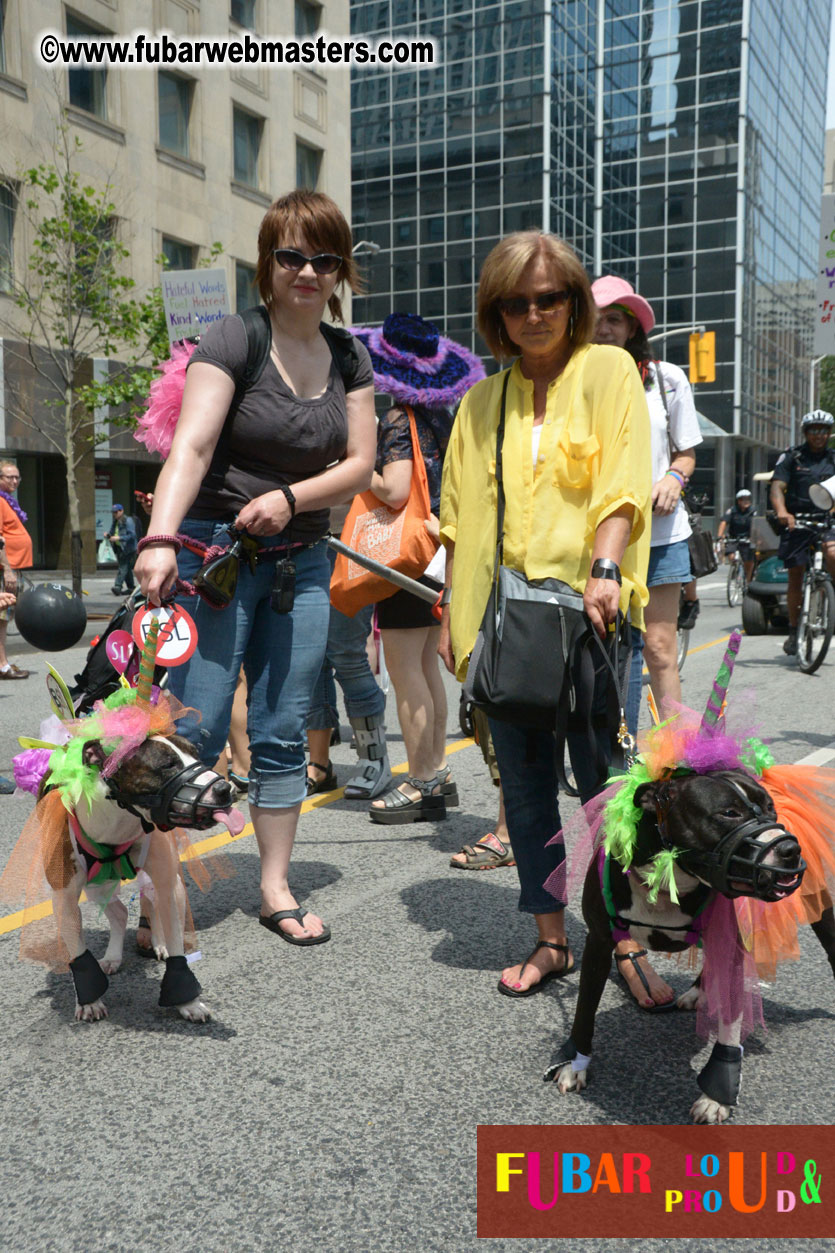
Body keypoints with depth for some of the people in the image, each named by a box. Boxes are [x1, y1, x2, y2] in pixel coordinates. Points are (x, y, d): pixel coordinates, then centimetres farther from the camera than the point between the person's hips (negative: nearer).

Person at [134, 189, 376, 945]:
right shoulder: (233, 341, -8)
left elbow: (360, 464, 5)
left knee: (284, 732, 8)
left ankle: (276, 889, 18)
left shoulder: (349, 358, 9)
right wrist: (160, 539, -36)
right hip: (215, 552, -5)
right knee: (195, 731, -8)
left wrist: (292, 496, -13)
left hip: (301, 561, 5)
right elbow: (192, 445, -21)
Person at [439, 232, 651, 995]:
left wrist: (605, 568, -23)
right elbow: (461, 517, 16)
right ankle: (551, 940, 19)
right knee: (524, 780, 7)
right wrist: (450, 615, 10)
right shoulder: (482, 400, 17)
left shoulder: (608, 370, 5)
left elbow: (624, 482, -7)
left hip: (587, 611, -4)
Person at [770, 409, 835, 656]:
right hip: (796, 522, -1)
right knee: (795, 578, 3)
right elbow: (777, 487, -10)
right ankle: (793, 630, 16)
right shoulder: (791, 457, 2)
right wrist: (781, 511, -30)